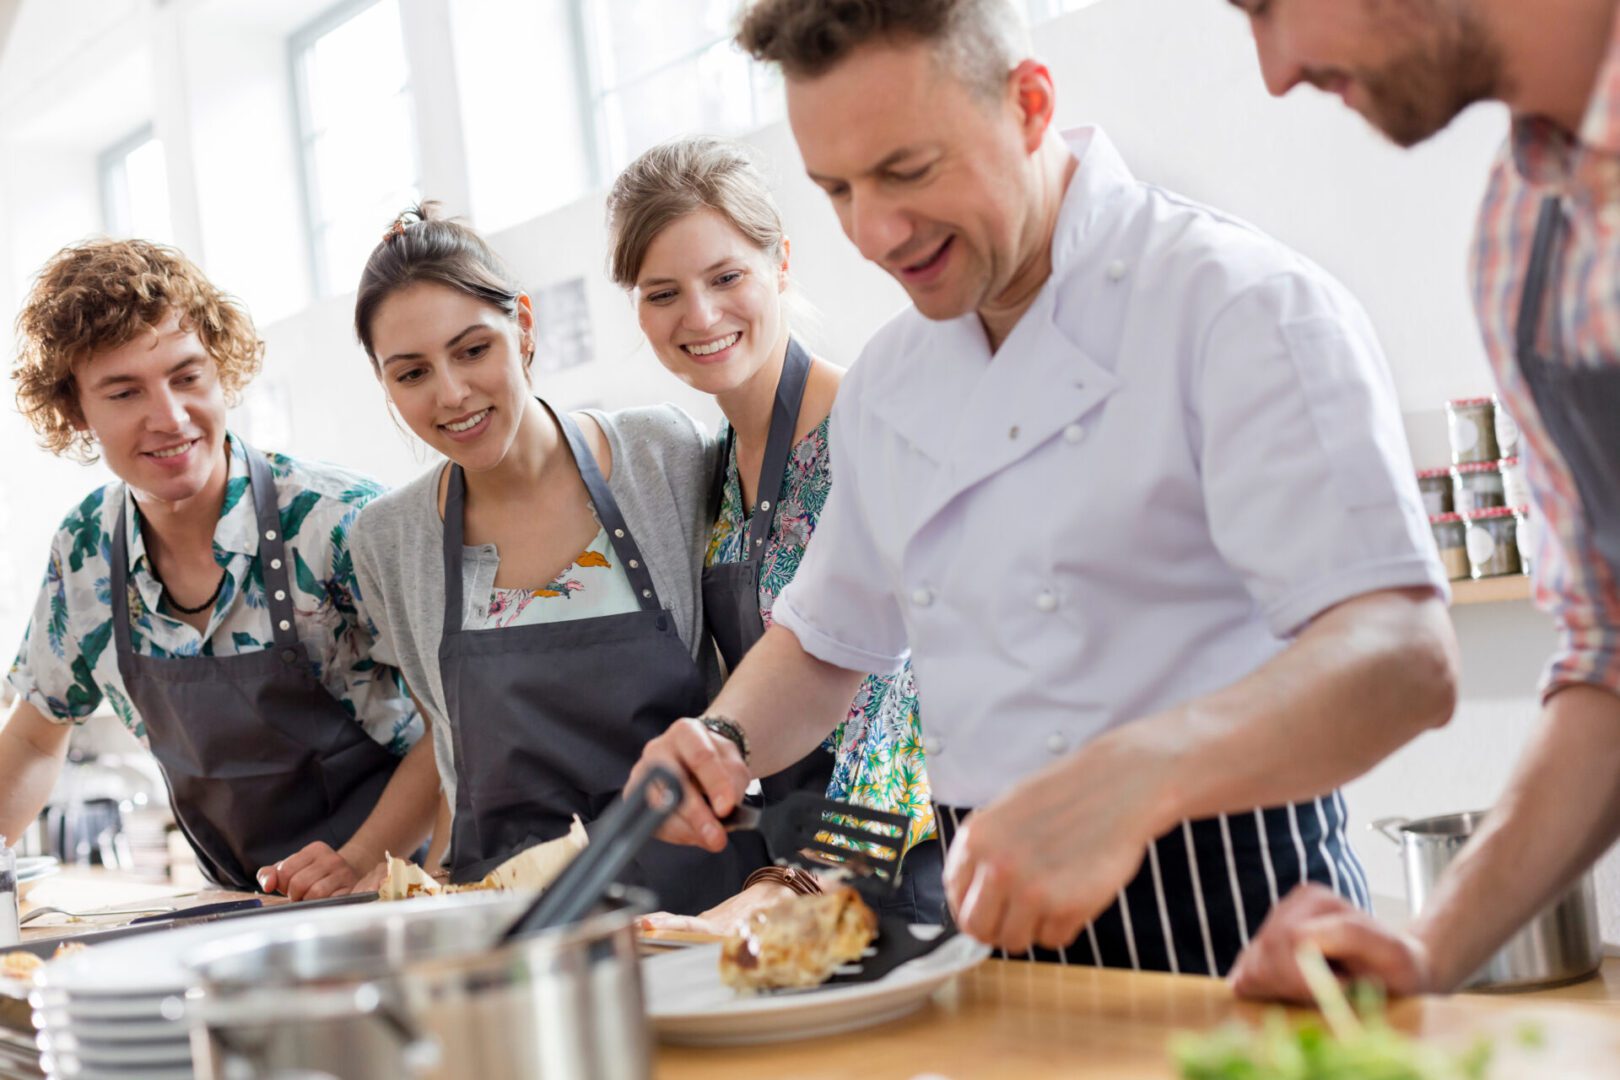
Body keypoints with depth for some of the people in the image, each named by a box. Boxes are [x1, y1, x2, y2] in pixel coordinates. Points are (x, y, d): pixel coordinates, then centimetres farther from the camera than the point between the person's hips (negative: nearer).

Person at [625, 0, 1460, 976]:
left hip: (1223, 930, -8)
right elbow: (826, 645, 23)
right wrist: (722, 741, 1)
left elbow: (1404, 657, -25)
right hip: (999, 915, 8)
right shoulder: (889, 382, 11)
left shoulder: (1240, 303, -13)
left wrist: (1128, 783, -41)